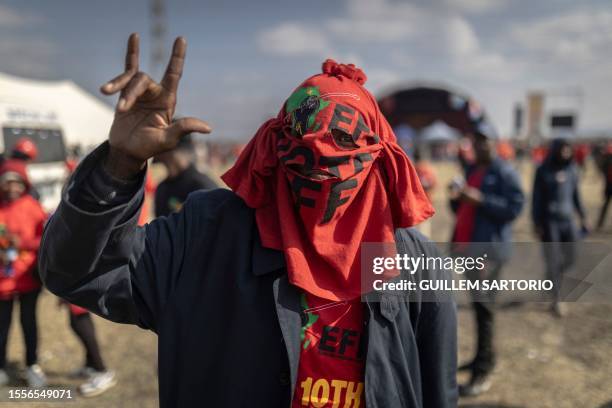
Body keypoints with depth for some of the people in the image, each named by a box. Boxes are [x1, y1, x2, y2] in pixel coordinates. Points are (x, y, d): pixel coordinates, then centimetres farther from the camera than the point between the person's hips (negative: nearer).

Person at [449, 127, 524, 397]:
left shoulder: (504, 172, -5)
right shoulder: (469, 170, 18)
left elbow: (515, 207, -15)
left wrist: (480, 199, -22)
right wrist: (455, 198, 1)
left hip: (489, 247, -8)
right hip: (466, 245, 8)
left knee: (482, 304, -10)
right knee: (478, 303, 15)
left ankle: (483, 372, -5)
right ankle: (483, 358, 27)